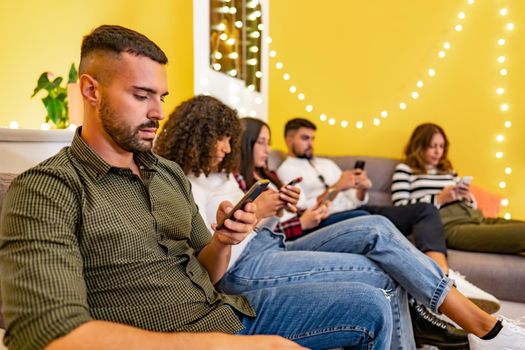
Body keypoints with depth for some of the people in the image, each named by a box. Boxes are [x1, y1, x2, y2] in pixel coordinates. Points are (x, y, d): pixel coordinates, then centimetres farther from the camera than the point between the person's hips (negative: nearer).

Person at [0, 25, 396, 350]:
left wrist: (223, 241, -11)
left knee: (370, 305, 4)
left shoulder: (171, 173, 8)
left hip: (228, 312, 7)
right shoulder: (45, 189, -14)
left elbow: (204, 276, 13)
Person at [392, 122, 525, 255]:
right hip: (447, 224, -7)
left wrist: (468, 197, 3)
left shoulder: (448, 170, 26)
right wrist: (439, 199, -9)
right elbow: (401, 208, -4)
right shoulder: (405, 169, 9)